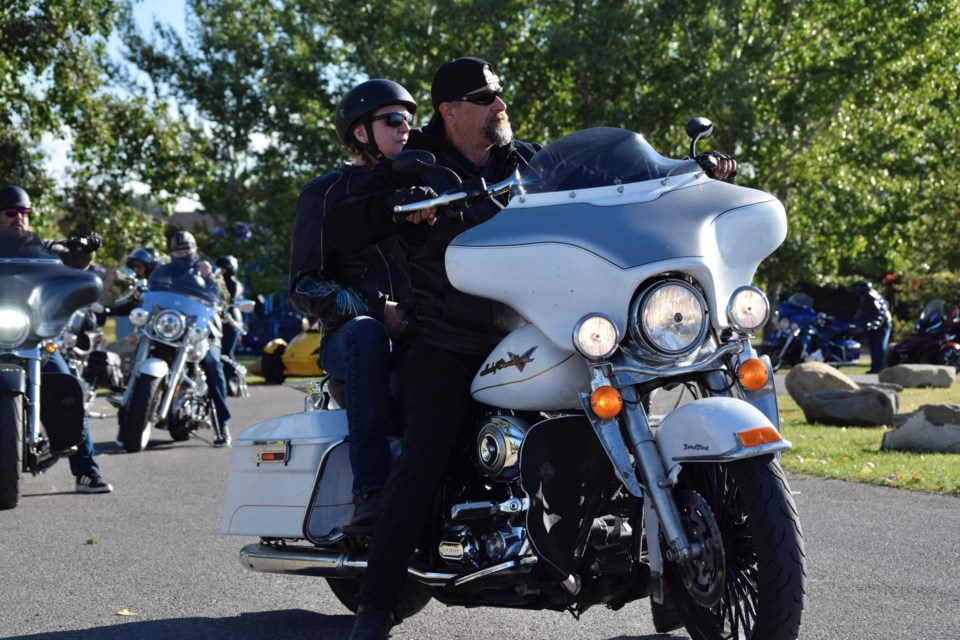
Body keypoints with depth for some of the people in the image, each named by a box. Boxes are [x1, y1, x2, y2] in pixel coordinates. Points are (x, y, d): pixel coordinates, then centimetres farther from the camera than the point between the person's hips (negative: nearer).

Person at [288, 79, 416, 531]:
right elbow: (305, 288, -3)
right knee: (367, 333, -40)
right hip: (346, 336, -4)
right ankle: (371, 493, -47)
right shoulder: (326, 193, 6)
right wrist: (379, 310, -18)